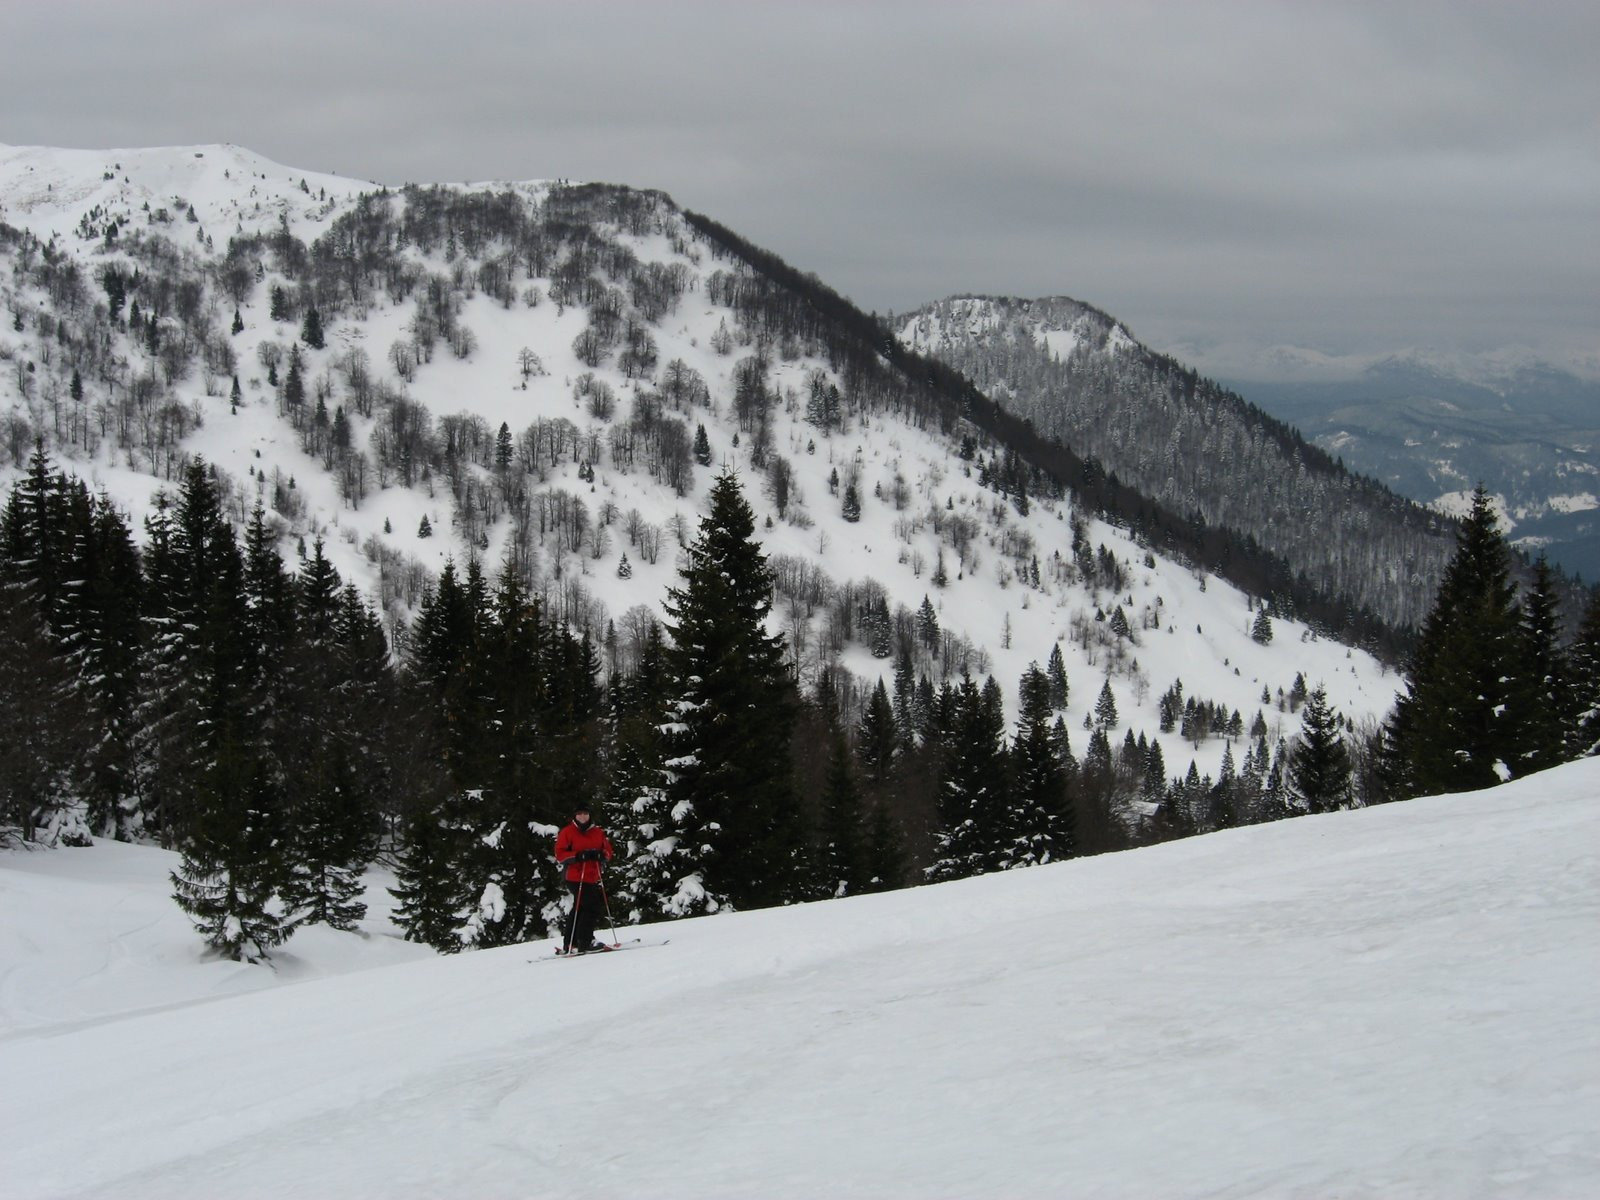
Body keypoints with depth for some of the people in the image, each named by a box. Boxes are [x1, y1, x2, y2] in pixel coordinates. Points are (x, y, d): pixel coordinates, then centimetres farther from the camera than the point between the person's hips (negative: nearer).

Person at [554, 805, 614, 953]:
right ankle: (585, 942, -13)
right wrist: (578, 856, -19)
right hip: (576, 878, -6)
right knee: (592, 906, -16)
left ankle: (569, 945, 20)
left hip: (593, 878, 6)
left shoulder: (598, 832, 12)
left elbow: (608, 850, 12)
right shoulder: (567, 833, 0)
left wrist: (601, 856, -11)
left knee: (579, 909, 12)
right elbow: (560, 854, -5)